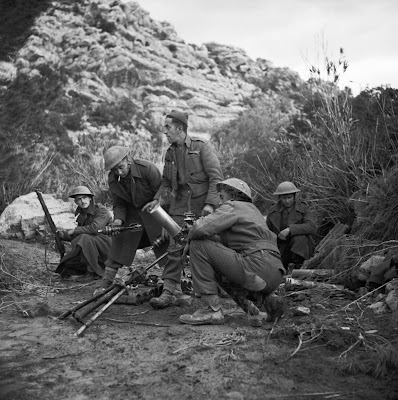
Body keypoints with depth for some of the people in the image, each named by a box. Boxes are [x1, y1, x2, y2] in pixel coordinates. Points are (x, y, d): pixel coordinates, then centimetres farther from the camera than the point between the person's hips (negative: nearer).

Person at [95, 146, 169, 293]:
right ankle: (105, 284, 4)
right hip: (132, 212, 4)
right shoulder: (113, 179, -8)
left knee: (163, 247, -7)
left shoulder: (148, 169, -25)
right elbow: (119, 204, 1)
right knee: (118, 243, -2)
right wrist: (118, 219, -21)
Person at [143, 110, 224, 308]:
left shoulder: (202, 147, -6)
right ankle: (169, 291, -2)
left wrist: (210, 203, -20)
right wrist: (158, 200, 4)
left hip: (202, 204, -4)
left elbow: (216, 177, -11)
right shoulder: (170, 152, 12)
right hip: (180, 204, 5)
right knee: (175, 247, -5)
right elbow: (166, 182, 20)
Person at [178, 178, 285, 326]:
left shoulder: (231, 206, 1)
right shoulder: (252, 209, 28)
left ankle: (212, 310, -7)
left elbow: (201, 228, -15)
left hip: (257, 268, -9)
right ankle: (268, 298, 12)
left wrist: (189, 240, 8)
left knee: (199, 245, -6)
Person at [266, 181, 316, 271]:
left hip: (300, 249, -2)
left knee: (299, 238, -35)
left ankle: (296, 266, -19)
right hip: (281, 249, 2)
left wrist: (290, 230, -31)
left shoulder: (303, 209, -4)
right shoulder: (272, 211, 6)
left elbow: (312, 227, -21)